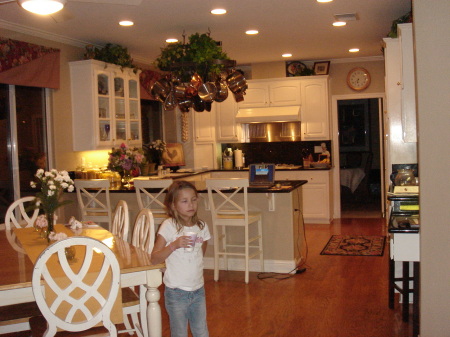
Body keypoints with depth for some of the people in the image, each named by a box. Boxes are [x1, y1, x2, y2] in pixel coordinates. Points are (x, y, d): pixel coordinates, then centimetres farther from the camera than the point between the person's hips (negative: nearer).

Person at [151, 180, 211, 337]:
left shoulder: (202, 226, 0)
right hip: (176, 293, -4)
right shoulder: (169, 226, -13)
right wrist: (174, 245, -29)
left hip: (198, 290, 4)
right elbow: (154, 258, -17)